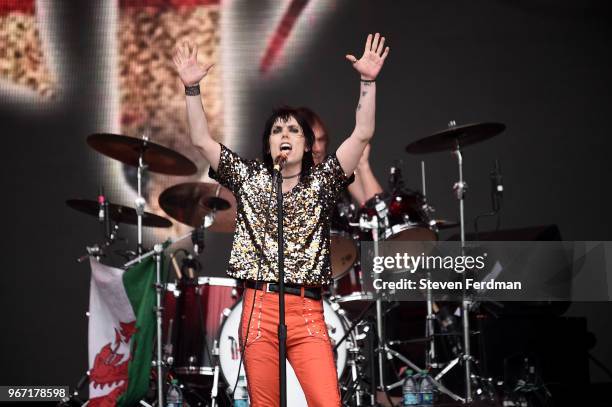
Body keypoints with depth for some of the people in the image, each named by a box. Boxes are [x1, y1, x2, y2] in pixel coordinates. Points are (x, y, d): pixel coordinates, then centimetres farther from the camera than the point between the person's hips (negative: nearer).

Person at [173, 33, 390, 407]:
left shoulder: (322, 181, 13)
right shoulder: (249, 178, 16)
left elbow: (362, 136, 2)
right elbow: (202, 140, 9)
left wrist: (368, 82, -7)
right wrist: (192, 87, 0)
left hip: (308, 312, -1)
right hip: (259, 308, 1)